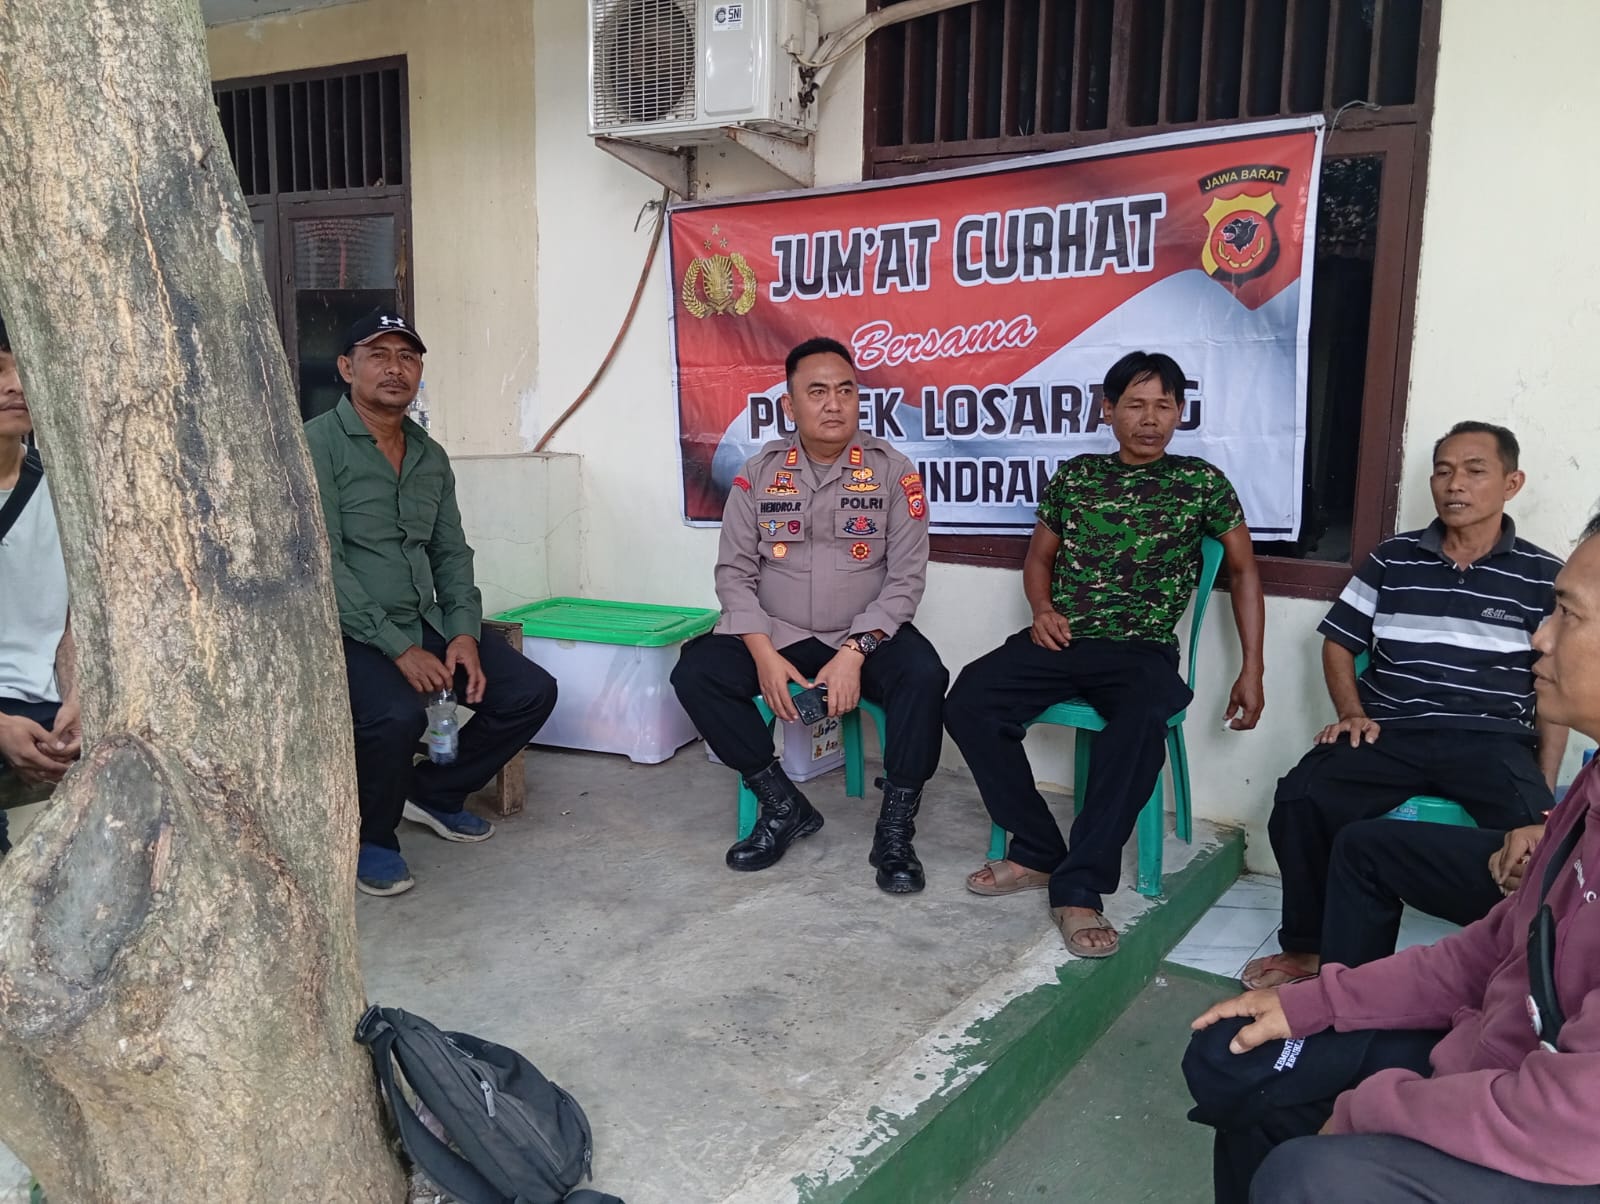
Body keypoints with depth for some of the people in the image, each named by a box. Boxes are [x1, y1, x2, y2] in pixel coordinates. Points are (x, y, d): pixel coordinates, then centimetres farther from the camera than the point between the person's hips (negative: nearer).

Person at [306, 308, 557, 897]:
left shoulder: (431, 457, 12)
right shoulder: (319, 444, -10)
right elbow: (323, 562, -17)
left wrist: (463, 633, -3)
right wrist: (398, 649, -21)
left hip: (425, 624, 7)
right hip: (348, 633, -7)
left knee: (532, 691, -5)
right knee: (397, 715, -34)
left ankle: (434, 791, 18)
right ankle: (370, 839, -3)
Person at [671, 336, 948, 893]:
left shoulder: (892, 472, -4)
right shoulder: (758, 473, 2)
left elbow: (906, 577, -7)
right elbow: (734, 573, 0)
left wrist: (854, 653, -21)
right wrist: (764, 656, -16)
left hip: (866, 637, -2)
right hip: (776, 637, 2)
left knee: (922, 674, -31)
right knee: (695, 671, -21)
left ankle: (895, 829, -14)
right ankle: (783, 805, -6)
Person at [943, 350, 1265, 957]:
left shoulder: (1202, 483, 7)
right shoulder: (1075, 476, 12)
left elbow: (1243, 571, 13)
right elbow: (1039, 557, 22)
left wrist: (1251, 671, 6)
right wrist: (1042, 609, 0)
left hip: (1142, 651, -2)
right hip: (1062, 640, 3)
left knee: (1140, 726, -37)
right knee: (968, 702, -23)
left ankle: (1078, 887, -24)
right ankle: (1039, 853, -8)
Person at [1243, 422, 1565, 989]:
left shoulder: (1544, 577, 8)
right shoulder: (1392, 559, 12)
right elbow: (1338, 643, 19)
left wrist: (1546, 788, -2)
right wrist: (1353, 713, 1)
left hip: (1492, 740, -1)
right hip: (1392, 731, 1)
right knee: (1300, 797, -25)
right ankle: (1307, 948, -6)